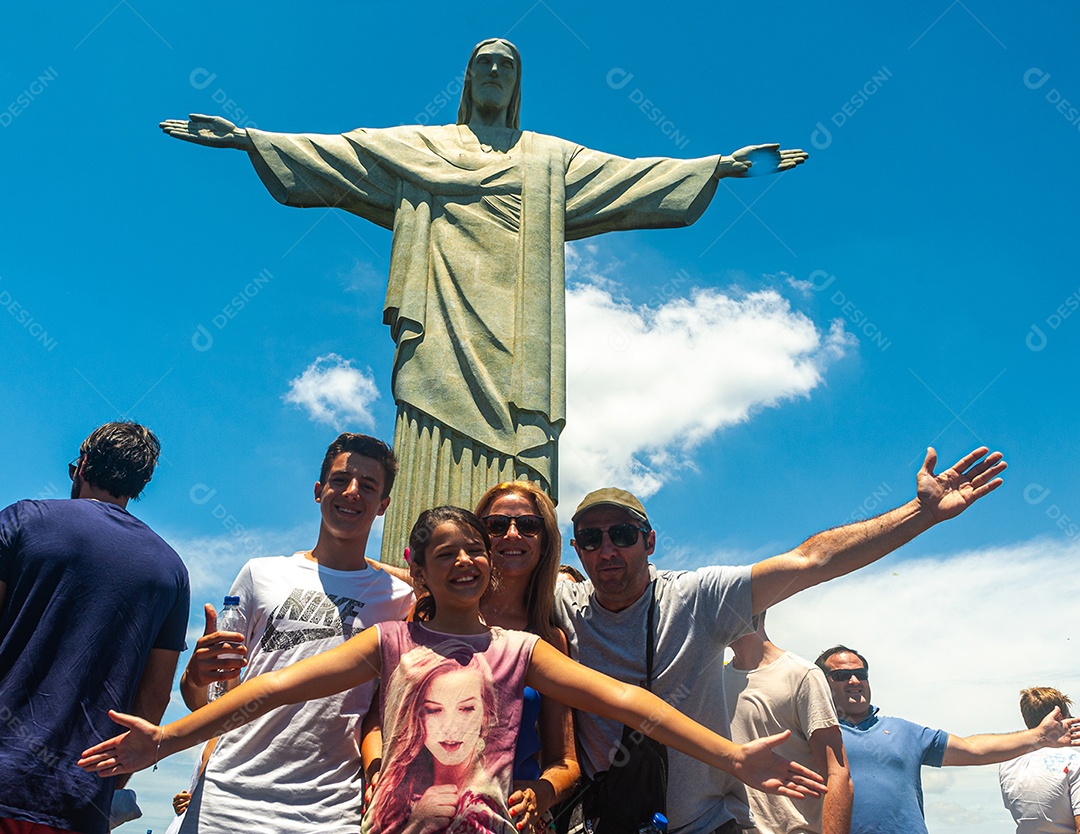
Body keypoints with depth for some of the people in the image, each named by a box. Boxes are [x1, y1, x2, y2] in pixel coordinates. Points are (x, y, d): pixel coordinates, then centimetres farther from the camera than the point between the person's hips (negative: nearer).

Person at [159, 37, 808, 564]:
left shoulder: (553, 159, 26)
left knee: (517, 466, -13)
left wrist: (723, 166, 12)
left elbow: (632, 176, 19)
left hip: (516, 334, 1)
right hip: (443, 327, 0)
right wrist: (247, 138, 8)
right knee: (434, 459, -15)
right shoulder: (417, 147, 24)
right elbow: (333, 153, 17)